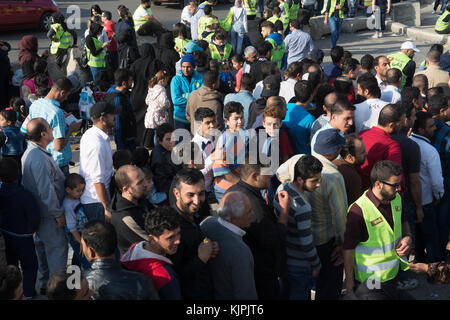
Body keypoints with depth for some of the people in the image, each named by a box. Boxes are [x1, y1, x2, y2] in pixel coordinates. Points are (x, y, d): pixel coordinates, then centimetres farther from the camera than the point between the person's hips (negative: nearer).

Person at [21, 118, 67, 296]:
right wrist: (58, 214, -18)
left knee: (43, 247, 19)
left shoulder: (31, 152, 7)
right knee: (57, 247, 0)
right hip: (48, 214, -11)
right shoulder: (39, 158, -27)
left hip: (39, 212, 11)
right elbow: (46, 191, -27)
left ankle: (45, 285, 33)